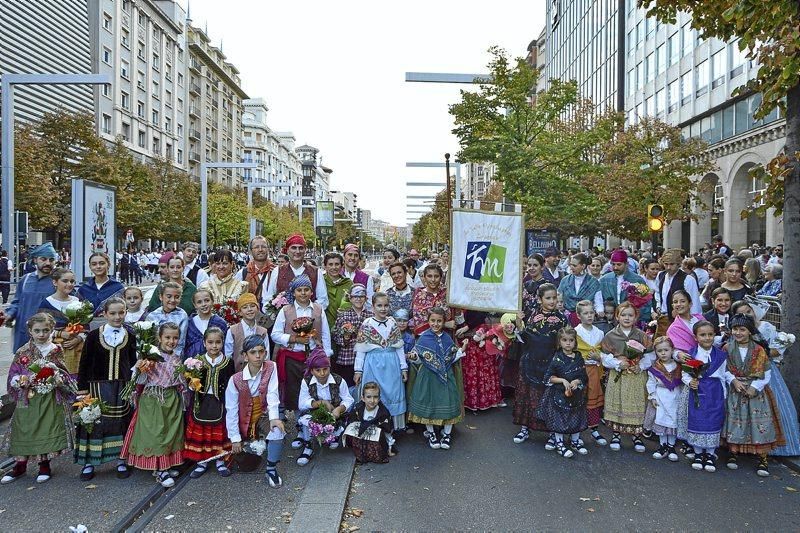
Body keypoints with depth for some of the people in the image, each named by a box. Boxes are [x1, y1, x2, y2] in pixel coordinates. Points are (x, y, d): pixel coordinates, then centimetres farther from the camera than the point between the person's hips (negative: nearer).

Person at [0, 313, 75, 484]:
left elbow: (66, 375, 6)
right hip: (28, 399, 1)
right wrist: (23, 380, -18)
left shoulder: (56, 351, 1)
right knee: (24, 431, 6)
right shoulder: (22, 353, 0)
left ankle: (45, 466, 19)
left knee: (48, 431, 2)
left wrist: (58, 377, -15)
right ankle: (20, 465, 24)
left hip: (50, 400, 0)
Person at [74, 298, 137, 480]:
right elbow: (85, 363, -2)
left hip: (122, 386, 2)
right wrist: (82, 388, -4)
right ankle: (89, 463, 18)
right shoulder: (94, 335, -4)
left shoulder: (130, 335, 3)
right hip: (98, 385, -2)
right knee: (94, 422, 3)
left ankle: (121, 461, 21)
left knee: (122, 423, 8)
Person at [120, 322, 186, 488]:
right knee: (155, 432, -2)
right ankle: (160, 470, 6)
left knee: (170, 432, 10)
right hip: (152, 399, -5)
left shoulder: (177, 358, 7)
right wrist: (141, 371, -29)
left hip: (172, 399, 5)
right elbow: (142, 380, -12)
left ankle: (165, 465, 23)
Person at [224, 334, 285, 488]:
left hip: (263, 415, 0)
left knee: (278, 431, -32)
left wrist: (274, 417, -34)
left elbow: (272, 394, -20)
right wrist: (235, 438, -11)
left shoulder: (271, 368, -12)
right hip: (245, 420, 0)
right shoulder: (235, 380, -17)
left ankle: (271, 469, -13)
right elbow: (231, 409, -12)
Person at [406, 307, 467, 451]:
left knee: (448, 403, -1)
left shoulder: (447, 339, 3)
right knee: (428, 403, 1)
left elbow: (452, 358, 9)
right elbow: (418, 359, -4)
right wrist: (413, 357, -25)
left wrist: (462, 349, -4)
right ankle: (430, 433, 22)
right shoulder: (423, 338, -6)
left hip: (446, 376, 3)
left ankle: (446, 433, 17)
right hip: (428, 377, -3)